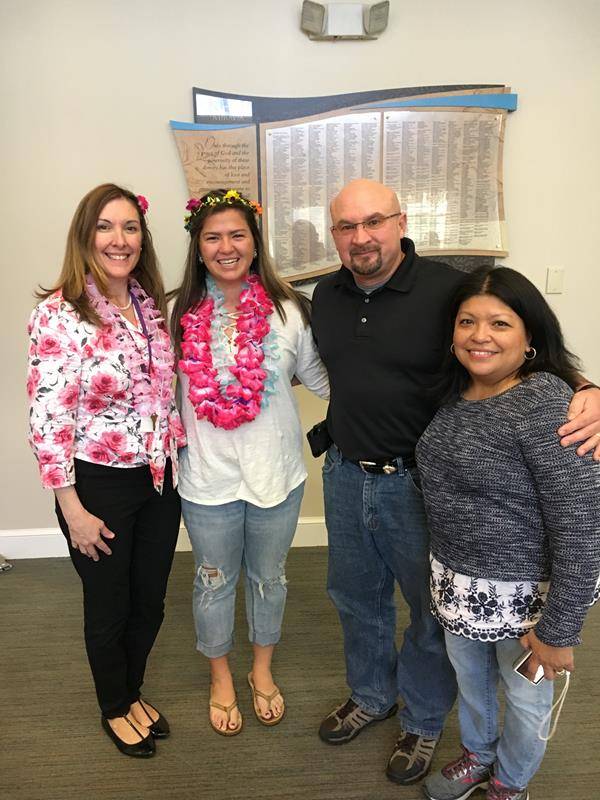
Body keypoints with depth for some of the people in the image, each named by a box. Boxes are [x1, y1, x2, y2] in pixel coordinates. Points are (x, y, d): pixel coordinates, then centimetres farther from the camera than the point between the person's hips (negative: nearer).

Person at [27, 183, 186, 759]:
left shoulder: (152, 305, 2)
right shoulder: (59, 313, -17)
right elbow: (47, 420, -17)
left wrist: (175, 460, 8)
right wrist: (73, 510, -15)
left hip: (159, 480, 5)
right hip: (99, 485, -5)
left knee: (150, 601, 20)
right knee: (109, 608, 16)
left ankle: (134, 692, 48)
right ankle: (115, 709, 44)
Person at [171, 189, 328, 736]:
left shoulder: (287, 310, -9)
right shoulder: (181, 315, -6)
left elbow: (321, 378, 2)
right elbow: (169, 389, 6)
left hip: (276, 475, 0)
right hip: (208, 479, 0)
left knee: (269, 577, 20)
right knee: (215, 581, 18)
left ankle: (262, 670, 47)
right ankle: (221, 677, 45)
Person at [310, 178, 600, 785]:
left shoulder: (447, 290, -17)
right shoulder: (327, 296, 2)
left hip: (422, 484, -5)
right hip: (345, 476, 5)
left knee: (433, 611, 16)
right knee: (357, 598, 23)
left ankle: (423, 721, 43)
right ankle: (371, 696, 51)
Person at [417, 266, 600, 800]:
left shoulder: (546, 403, -25)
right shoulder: (455, 394, -3)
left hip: (526, 591, -6)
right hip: (458, 583, 6)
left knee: (525, 695, 21)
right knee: (469, 680, 27)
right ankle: (477, 756, 57)